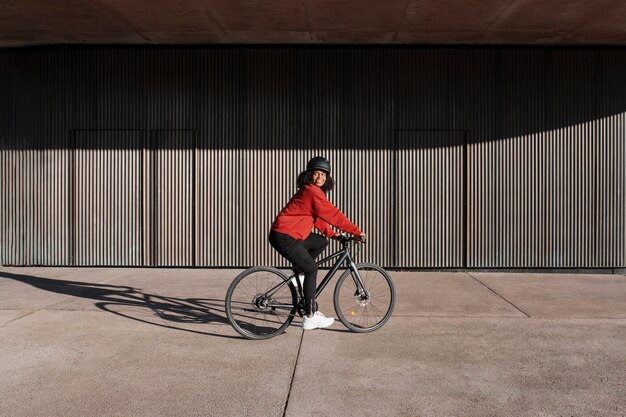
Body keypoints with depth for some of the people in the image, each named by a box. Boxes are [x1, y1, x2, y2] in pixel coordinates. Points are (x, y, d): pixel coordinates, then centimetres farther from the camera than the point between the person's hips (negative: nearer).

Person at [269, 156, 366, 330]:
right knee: (312, 270, -4)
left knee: (322, 243, 16)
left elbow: (319, 217, 20)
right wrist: (357, 232, -8)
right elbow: (333, 214, -14)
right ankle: (310, 317, -1)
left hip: (291, 234, 10)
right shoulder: (313, 191, -15)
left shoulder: (309, 191, 17)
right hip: (284, 237, -10)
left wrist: (332, 234, 10)